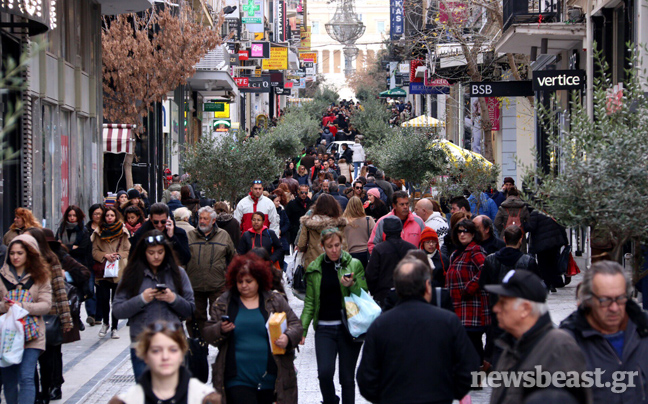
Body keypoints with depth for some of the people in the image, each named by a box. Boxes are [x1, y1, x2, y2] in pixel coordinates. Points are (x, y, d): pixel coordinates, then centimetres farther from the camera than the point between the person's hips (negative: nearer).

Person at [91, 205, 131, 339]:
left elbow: (128, 251, 6)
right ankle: (106, 322, 18)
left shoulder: (123, 232, 6)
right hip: (103, 271, 0)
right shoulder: (99, 233, 9)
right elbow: (94, 252, 7)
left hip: (118, 271, 0)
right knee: (104, 299, -7)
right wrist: (105, 255, -11)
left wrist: (118, 256, -12)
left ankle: (114, 328, 11)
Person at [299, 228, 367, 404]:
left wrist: (352, 285, -15)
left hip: (349, 328, -1)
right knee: (324, 373, -13)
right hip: (324, 328, 1)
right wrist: (302, 329, 1)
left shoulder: (354, 264, 3)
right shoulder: (314, 269, 8)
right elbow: (310, 302, 10)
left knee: (347, 377, 2)